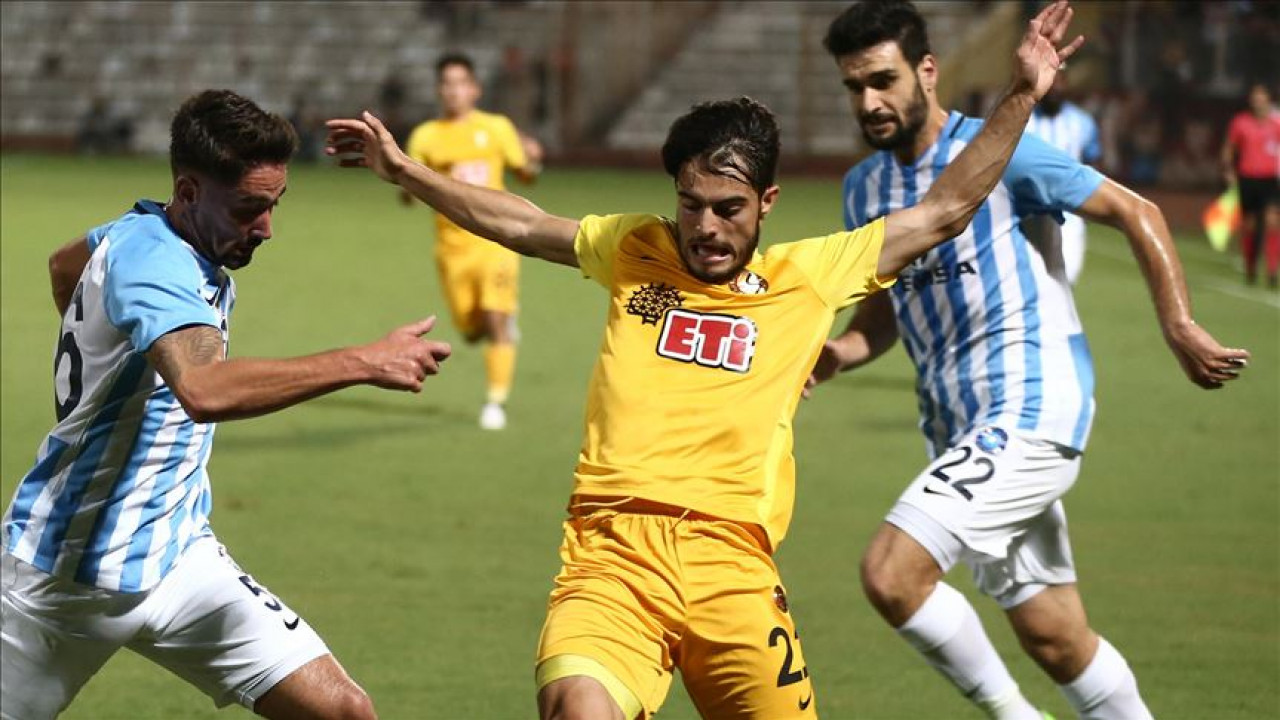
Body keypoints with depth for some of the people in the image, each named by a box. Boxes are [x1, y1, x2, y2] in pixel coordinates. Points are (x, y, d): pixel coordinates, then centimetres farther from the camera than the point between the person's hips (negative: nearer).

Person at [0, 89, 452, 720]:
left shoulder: (142, 233, 3)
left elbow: (64, 265, 29)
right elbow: (205, 390, -45)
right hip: (65, 571, -8)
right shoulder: (150, 260, -24)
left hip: (176, 560, 8)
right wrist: (363, 364, -42)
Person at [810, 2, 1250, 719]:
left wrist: (1180, 328, -11)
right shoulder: (865, 188, 11)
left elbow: (1137, 213, -4)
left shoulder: (1000, 153, -9)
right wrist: (837, 354, 0)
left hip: (1031, 411, -7)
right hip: (959, 430, 7)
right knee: (1056, 640, 9)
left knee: (890, 572, -21)